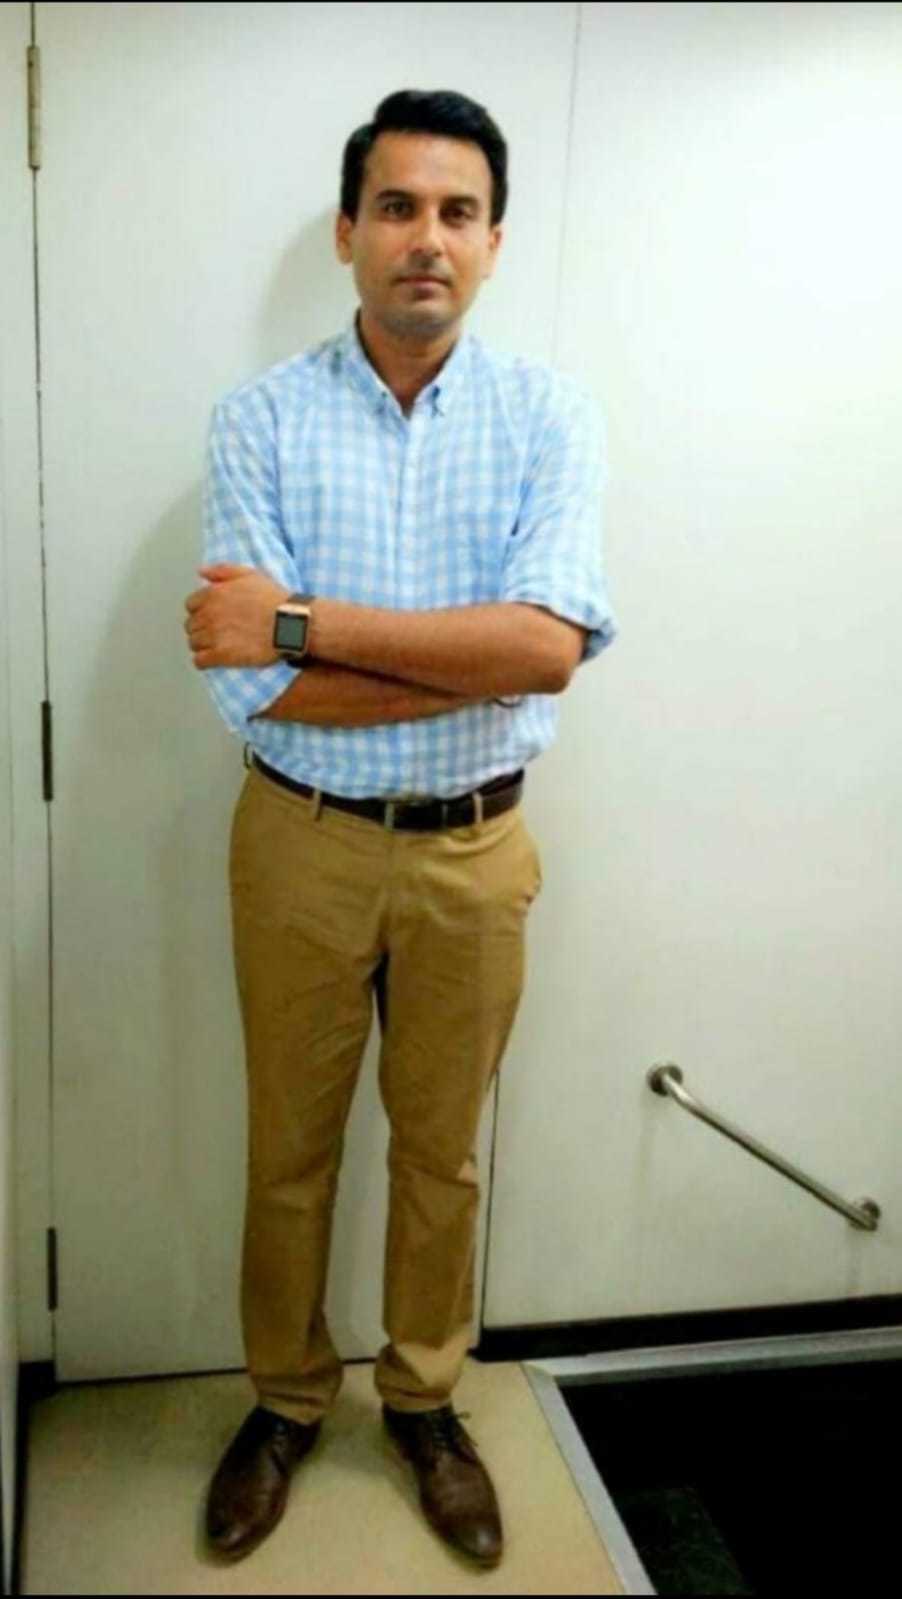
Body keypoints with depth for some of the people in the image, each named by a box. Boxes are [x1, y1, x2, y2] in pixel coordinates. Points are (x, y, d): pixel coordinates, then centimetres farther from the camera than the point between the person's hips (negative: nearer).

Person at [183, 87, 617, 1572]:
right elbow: (249, 685, -18)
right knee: (289, 1147, 16)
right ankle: (285, 1399, 40)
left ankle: (425, 1400, 41)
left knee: (443, 1149, 17)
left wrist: (305, 625, -22)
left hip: (474, 849, 1)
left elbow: (556, 641, -22)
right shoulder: (262, 417, -7)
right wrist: (480, 658, -19)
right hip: (301, 841, 0)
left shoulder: (550, 413, -5)